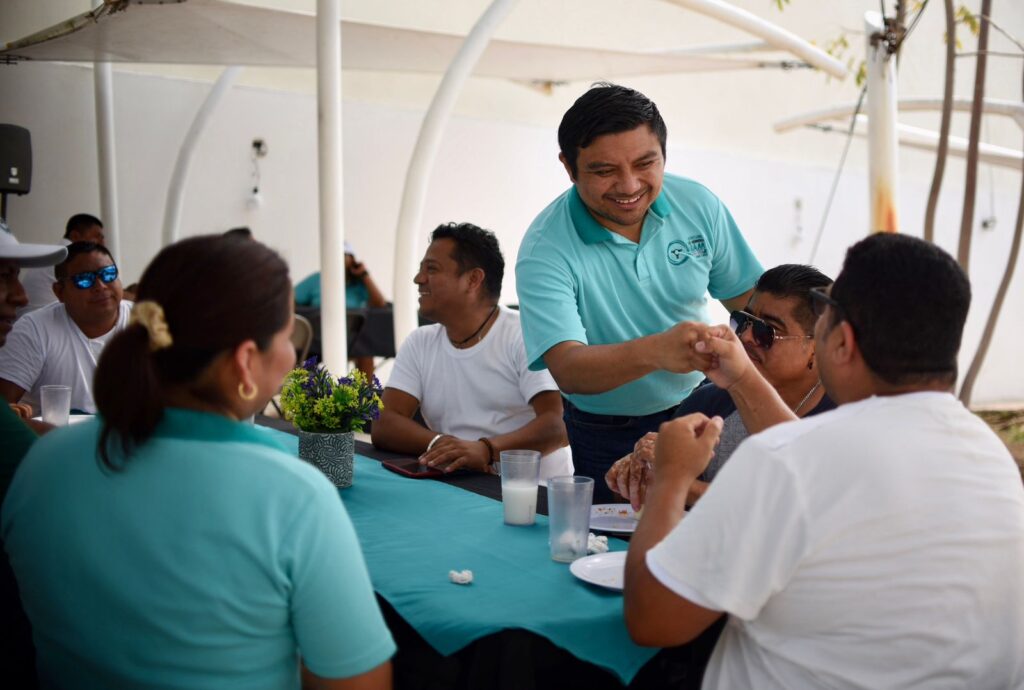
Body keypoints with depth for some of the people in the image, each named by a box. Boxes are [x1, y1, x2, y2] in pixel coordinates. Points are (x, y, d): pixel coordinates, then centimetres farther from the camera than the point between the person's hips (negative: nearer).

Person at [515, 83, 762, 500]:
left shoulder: (698, 205, -8)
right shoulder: (545, 251, -22)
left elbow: (747, 298, 2)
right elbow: (566, 368, -32)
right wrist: (654, 351, -50)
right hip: (609, 441, -3)